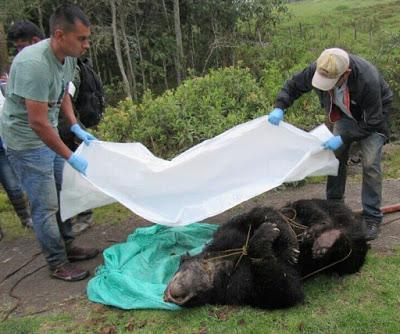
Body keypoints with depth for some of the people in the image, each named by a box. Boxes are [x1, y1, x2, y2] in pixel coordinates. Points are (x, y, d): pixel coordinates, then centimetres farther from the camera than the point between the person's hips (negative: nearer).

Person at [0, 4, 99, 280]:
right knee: (46, 206, -1)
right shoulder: (34, 64, -30)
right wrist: (72, 158, -23)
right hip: (27, 141, -8)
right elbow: (38, 123, -29)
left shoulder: (68, 58, -4)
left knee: (61, 196, 16)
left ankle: (67, 247, 32)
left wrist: (76, 128, 7)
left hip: (50, 135, 8)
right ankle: (58, 264, 14)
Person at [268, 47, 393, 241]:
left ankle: (372, 219, -4)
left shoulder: (368, 80, -41)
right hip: (345, 114, 5)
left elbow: (372, 122, -29)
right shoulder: (317, 69, -29)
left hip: (373, 114, -5)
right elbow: (294, 85, -10)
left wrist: (343, 138, -33)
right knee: (335, 156, 2)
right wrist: (280, 107, -26)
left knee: (370, 163, -14)